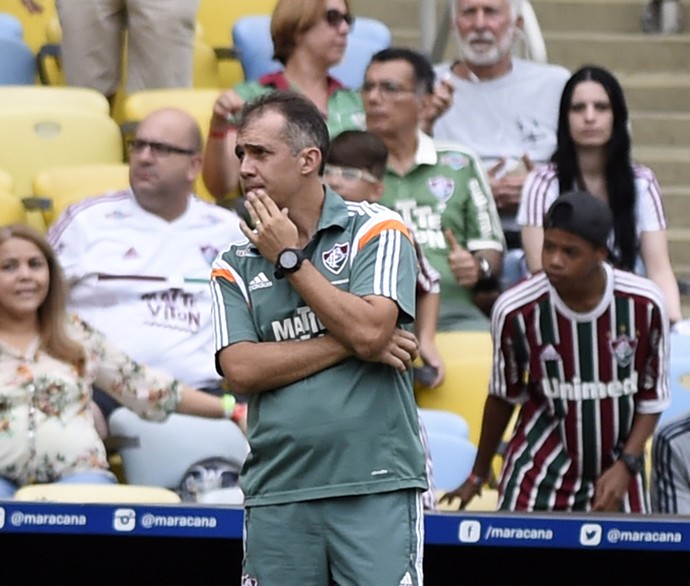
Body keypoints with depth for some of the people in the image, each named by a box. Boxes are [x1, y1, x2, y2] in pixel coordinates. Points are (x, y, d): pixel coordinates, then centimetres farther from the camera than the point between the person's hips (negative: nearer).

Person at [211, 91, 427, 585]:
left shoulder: (376, 231, 2)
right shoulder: (234, 265, 10)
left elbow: (368, 330, -13)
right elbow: (242, 370, -3)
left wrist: (289, 260, -5)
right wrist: (349, 344, -8)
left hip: (376, 489, -3)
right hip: (277, 497, 3)